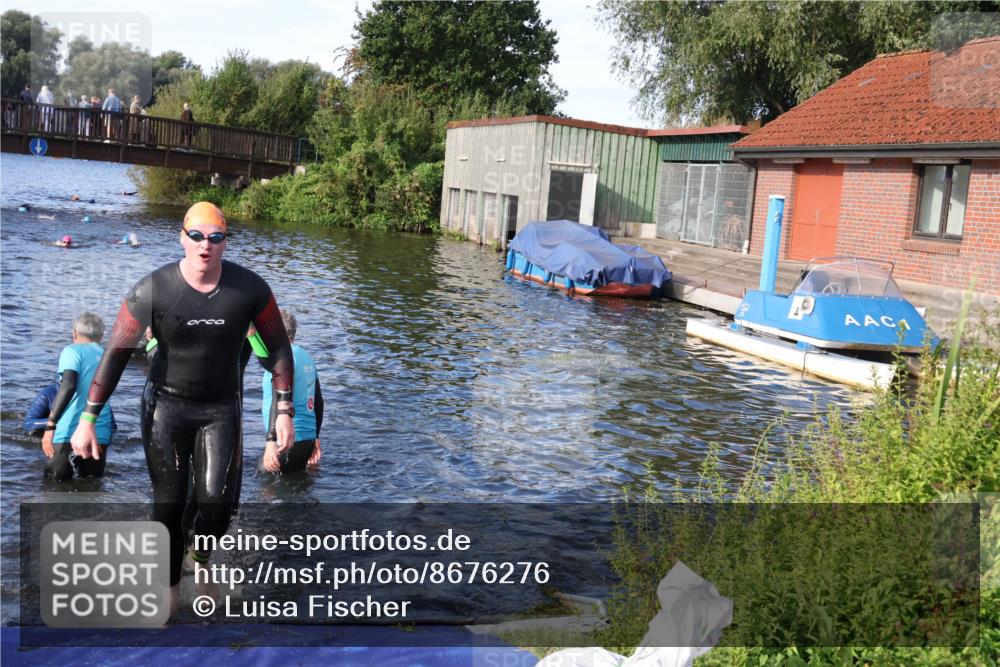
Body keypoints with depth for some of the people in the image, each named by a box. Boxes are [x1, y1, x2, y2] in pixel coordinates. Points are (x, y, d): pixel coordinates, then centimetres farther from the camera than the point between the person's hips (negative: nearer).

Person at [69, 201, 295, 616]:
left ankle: (202, 559, 22)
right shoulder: (153, 290, -15)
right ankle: (170, 588, 25)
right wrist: (88, 418, -13)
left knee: (218, 500, -11)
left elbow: (278, 348, -2)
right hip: (166, 404, 0)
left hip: (221, 407, 1)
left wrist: (284, 411, -6)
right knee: (168, 503, 3)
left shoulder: (250, 289, -12)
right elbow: (116, 353, -10)